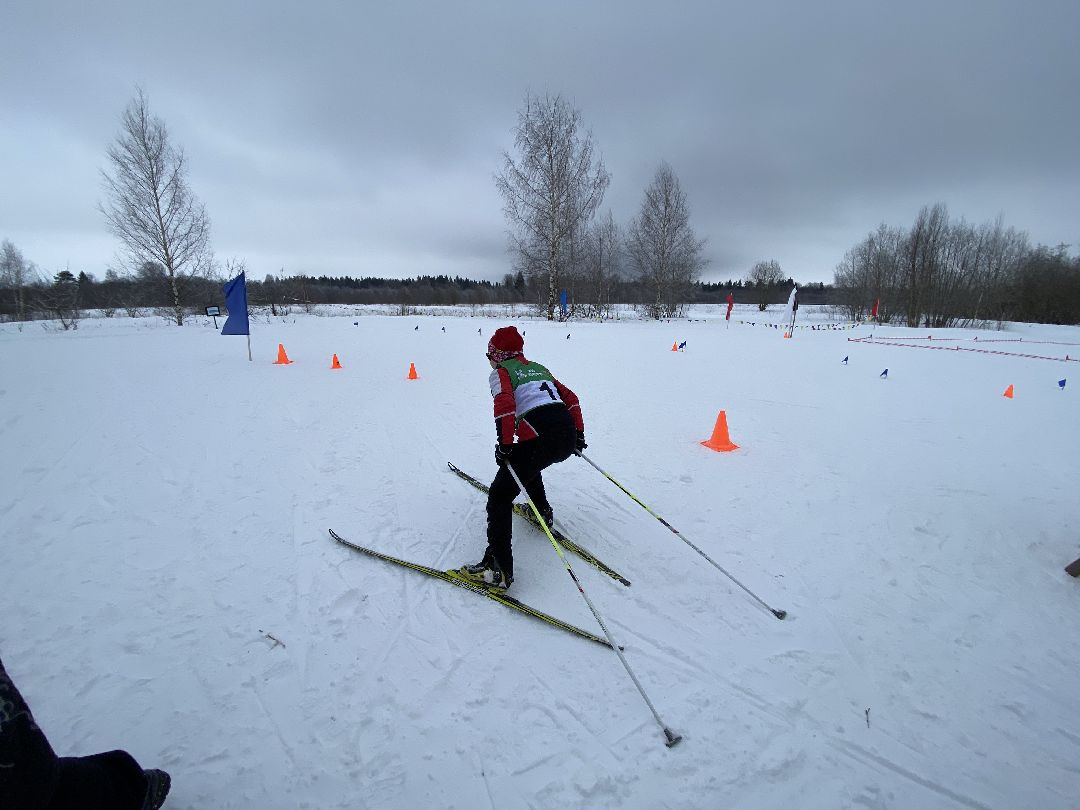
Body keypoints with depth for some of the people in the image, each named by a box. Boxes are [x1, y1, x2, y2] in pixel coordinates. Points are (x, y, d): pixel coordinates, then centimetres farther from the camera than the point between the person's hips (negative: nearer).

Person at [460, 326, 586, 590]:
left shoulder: (501, 371, 9)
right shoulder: (538, 368, 29)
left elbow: (505, 405, -11)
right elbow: (571, 398, 27)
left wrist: (505, 444, -8)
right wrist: (579, 434, 30)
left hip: (540, 439, -8)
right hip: (568, 438, 8)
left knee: (500, 495, -3)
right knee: (527, 462, 38)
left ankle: (499, 568, -10)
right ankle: (542, 511, 47)